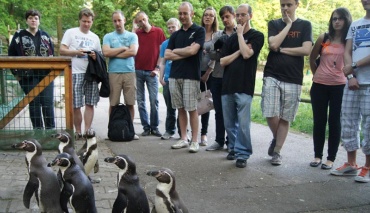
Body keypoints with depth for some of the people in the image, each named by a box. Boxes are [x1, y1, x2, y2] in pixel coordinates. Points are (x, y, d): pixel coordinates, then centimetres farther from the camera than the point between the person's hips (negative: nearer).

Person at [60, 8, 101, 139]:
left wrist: (95, 56, -5)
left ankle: (87, 131, 6)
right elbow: (62, 50, 0)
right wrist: (77, 52, -14)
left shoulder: (95, 37, 18)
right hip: (75, 73, -3)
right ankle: (78, 131, 11)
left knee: (90, 104, 1)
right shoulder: (70, 32, 7)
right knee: (76, 105, -1)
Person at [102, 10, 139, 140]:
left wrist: (114, 54, -3)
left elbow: (133, 52, -6)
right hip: (113, 73, 0)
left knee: (130, 103, 2)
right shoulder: (108, 37, 10)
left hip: (129, 72, 0)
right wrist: (123, 48, -2)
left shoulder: (132, 36, 11)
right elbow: (106, 52, -7)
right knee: (113, 104, 2)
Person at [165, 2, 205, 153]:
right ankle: (183, 139, 16)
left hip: (191, 76, -5)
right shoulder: (175, 35, 14)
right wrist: (185, 53, -6)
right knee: (180, 108, 8)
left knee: (192, 109, -2)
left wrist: (175, 51, 1)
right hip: (174, 76, 5)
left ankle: (194, 141, 5)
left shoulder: (199, 31, 0)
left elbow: (193, 51, -13)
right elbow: (166, 55, 5)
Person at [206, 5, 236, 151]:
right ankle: (219, 141, 18)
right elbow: (212, 55, 5)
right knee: (219, 111, 9)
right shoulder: (218, 35, 13)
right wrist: (221, 52, -14)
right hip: (217, 77, 4)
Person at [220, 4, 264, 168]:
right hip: (227, 86, 5)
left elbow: (246, 54, -14)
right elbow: (222, 61, 6)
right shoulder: (231, 38, 16)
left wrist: (240, 34, -4)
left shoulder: (257, 36, 3)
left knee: (243, 124, -6)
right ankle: (233, 148, 24)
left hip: (244, 87, -5)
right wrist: (238, 51, -5)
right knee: (229, 123, 9)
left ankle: (242, 154, 3)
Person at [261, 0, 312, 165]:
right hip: (272, 76, 0)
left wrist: (281, 49, -6)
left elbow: (306, 50, -8)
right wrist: (288, 25, -4)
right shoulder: (274, 24, 9)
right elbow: (273, 44, -11)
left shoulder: (305, 25, 7)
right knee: (271, 114, -10)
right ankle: (275, 139, 20)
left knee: (285, 119, 4)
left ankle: (277, 152, 17)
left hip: (293, 80, 0)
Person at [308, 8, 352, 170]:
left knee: (334, 122, 1)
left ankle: (331, 158, 10)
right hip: (319, 85, 2)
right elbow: (312, 58, 16)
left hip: (339, 86, -2)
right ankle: (317, 155, 17)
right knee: (319, 121, 6)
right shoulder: (324, 38, 4)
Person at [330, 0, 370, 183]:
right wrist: (351, 76, -4)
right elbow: (347, 53, 10)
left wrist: (353, 66, -7)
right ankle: (351, 164, 18)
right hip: (353, 83, 5)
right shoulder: (355, 25, 16)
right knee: (348, 122, 6)